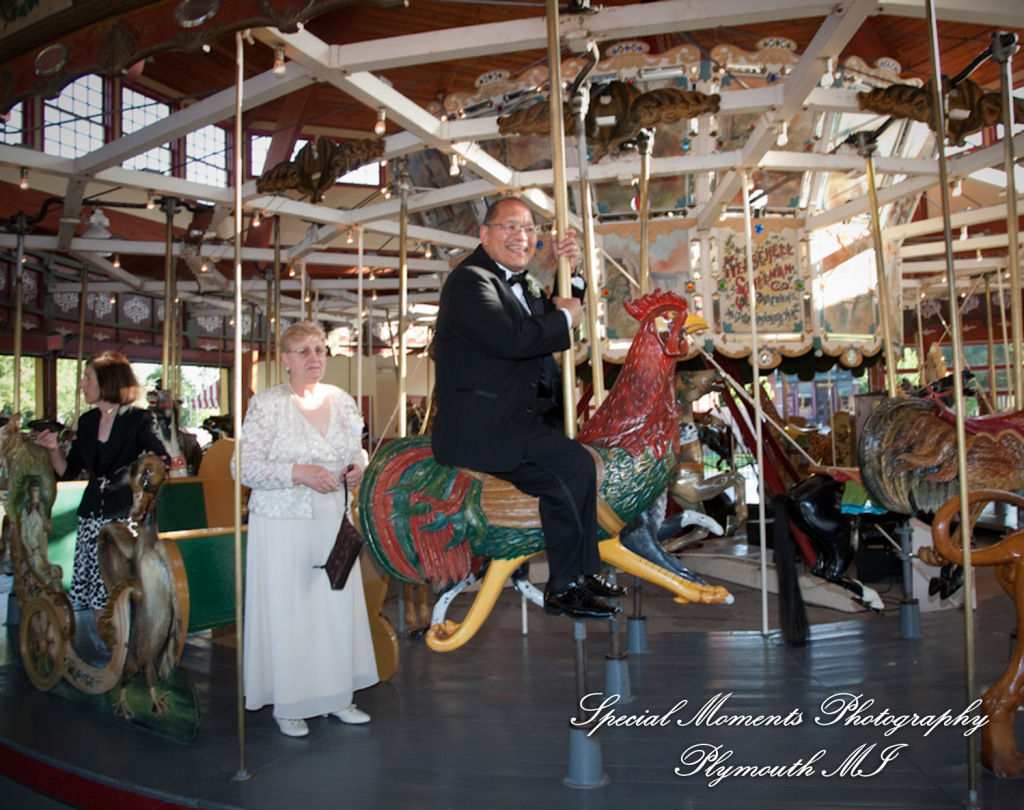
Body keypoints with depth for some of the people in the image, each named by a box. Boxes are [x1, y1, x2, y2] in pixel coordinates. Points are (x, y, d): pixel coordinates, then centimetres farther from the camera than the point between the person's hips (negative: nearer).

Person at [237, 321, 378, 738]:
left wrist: (357, 470, -4)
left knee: (339, 604, 7)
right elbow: (243, 466, -11)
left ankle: (337, 696, 23)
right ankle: (288, 704, 18)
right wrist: (297, 473, -21)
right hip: (282, 523, -4)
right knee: (287, 610, 2)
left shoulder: (342, 401, 7)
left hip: (333, 520, 4)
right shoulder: (266, 405, -7)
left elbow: (358, 452, 18)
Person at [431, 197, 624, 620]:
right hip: (480, 427, -11)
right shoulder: (470, 279, -10)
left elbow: (563, 316, 23)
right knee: (573, 464, -23)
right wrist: (564, 318, -10)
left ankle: (586, 571, 15)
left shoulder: (524, 285, 22)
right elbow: (510, 339, -24)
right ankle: (564, 587, -10)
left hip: (520, 419, 11)